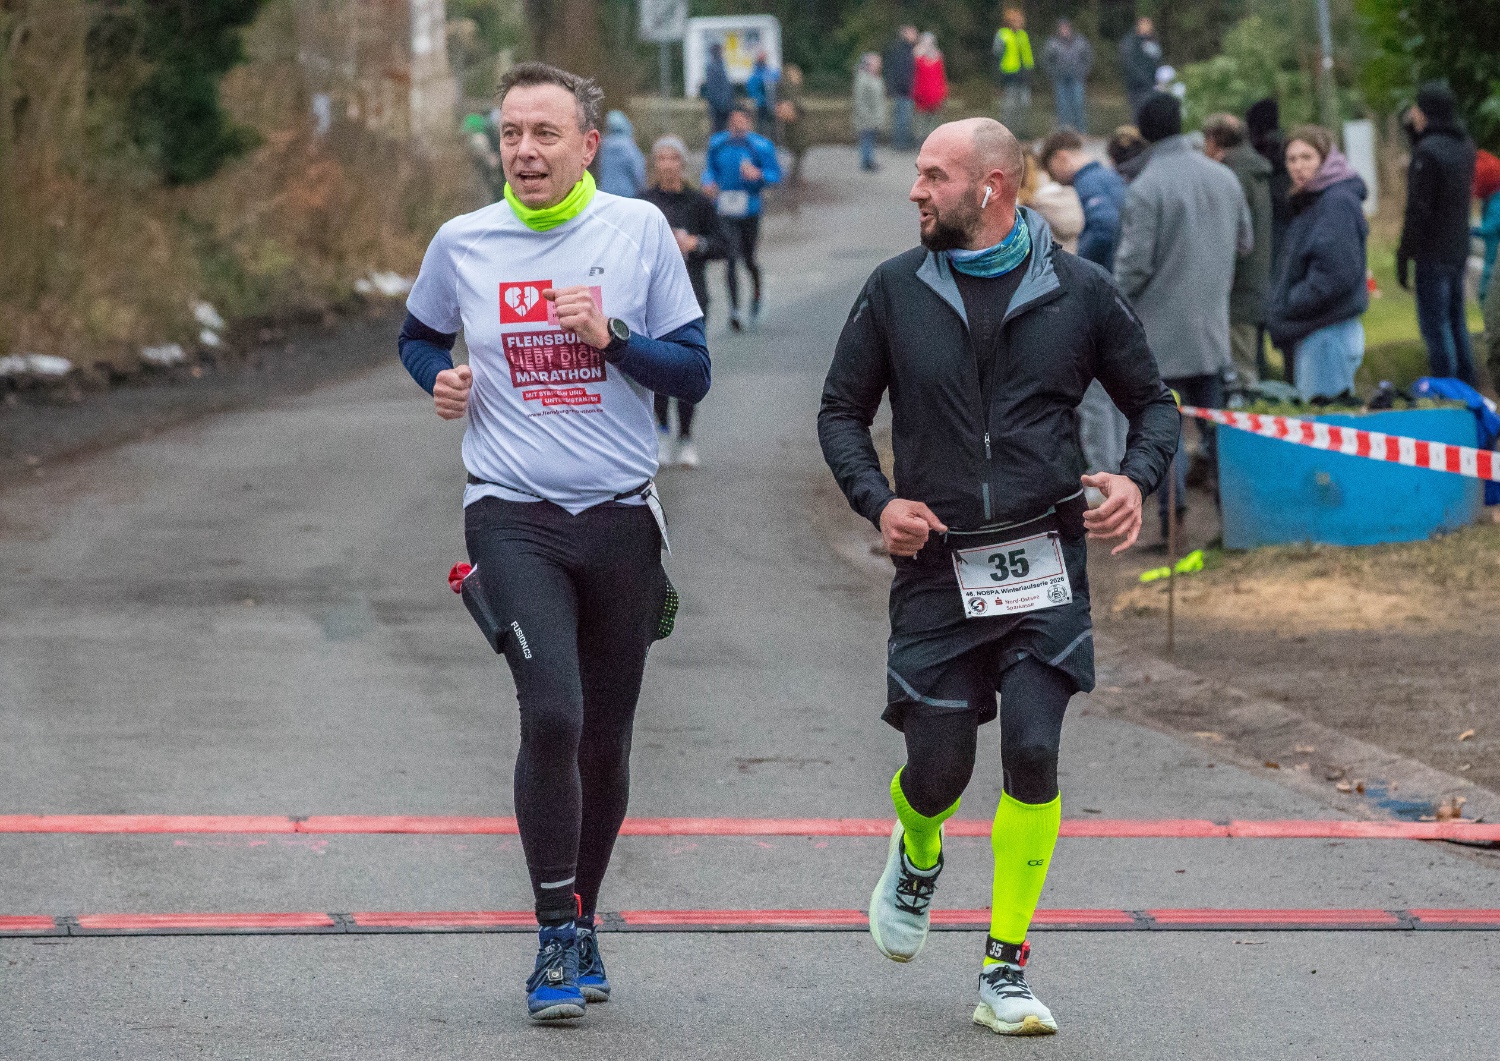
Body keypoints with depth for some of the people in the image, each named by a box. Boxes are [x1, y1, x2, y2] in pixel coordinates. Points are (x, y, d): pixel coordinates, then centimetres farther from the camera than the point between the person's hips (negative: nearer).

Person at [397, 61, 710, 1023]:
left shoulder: (639, 230, 0)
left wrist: (610, 336, -15)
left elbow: (693, 373, 2)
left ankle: (582, 922, 29)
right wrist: (441, 379, 0)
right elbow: (419, 336, 22)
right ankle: (558, 935, -9)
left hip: (621, 516, 2)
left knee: (605, 741, 9)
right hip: (512, 517, -1)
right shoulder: (462, 244, 2)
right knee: (552, 714, -20)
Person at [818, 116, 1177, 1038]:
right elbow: (843, 411, 12)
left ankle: (1007, 971, -2)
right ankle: (917, 856, 41)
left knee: (1033, 750, -14)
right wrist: (877, 501, -5)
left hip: (1044, 558, -1)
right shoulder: (896, 293, 4)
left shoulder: (1079, 292, 1)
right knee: (940, 766, 2)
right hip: (936, 566, 1)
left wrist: (1137, 480, -9)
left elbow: (1154, 402, 11)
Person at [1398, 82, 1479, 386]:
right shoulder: (1465, 146, 8)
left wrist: (1404, 256, -13)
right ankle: (1468, 385, 21)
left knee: (1434, 323, -4)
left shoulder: (1427, 151, -18)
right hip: (1459, 251, 9)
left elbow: (1418, 210, -18)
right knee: (1456, 318, 17)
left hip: (1432, 254, -9)